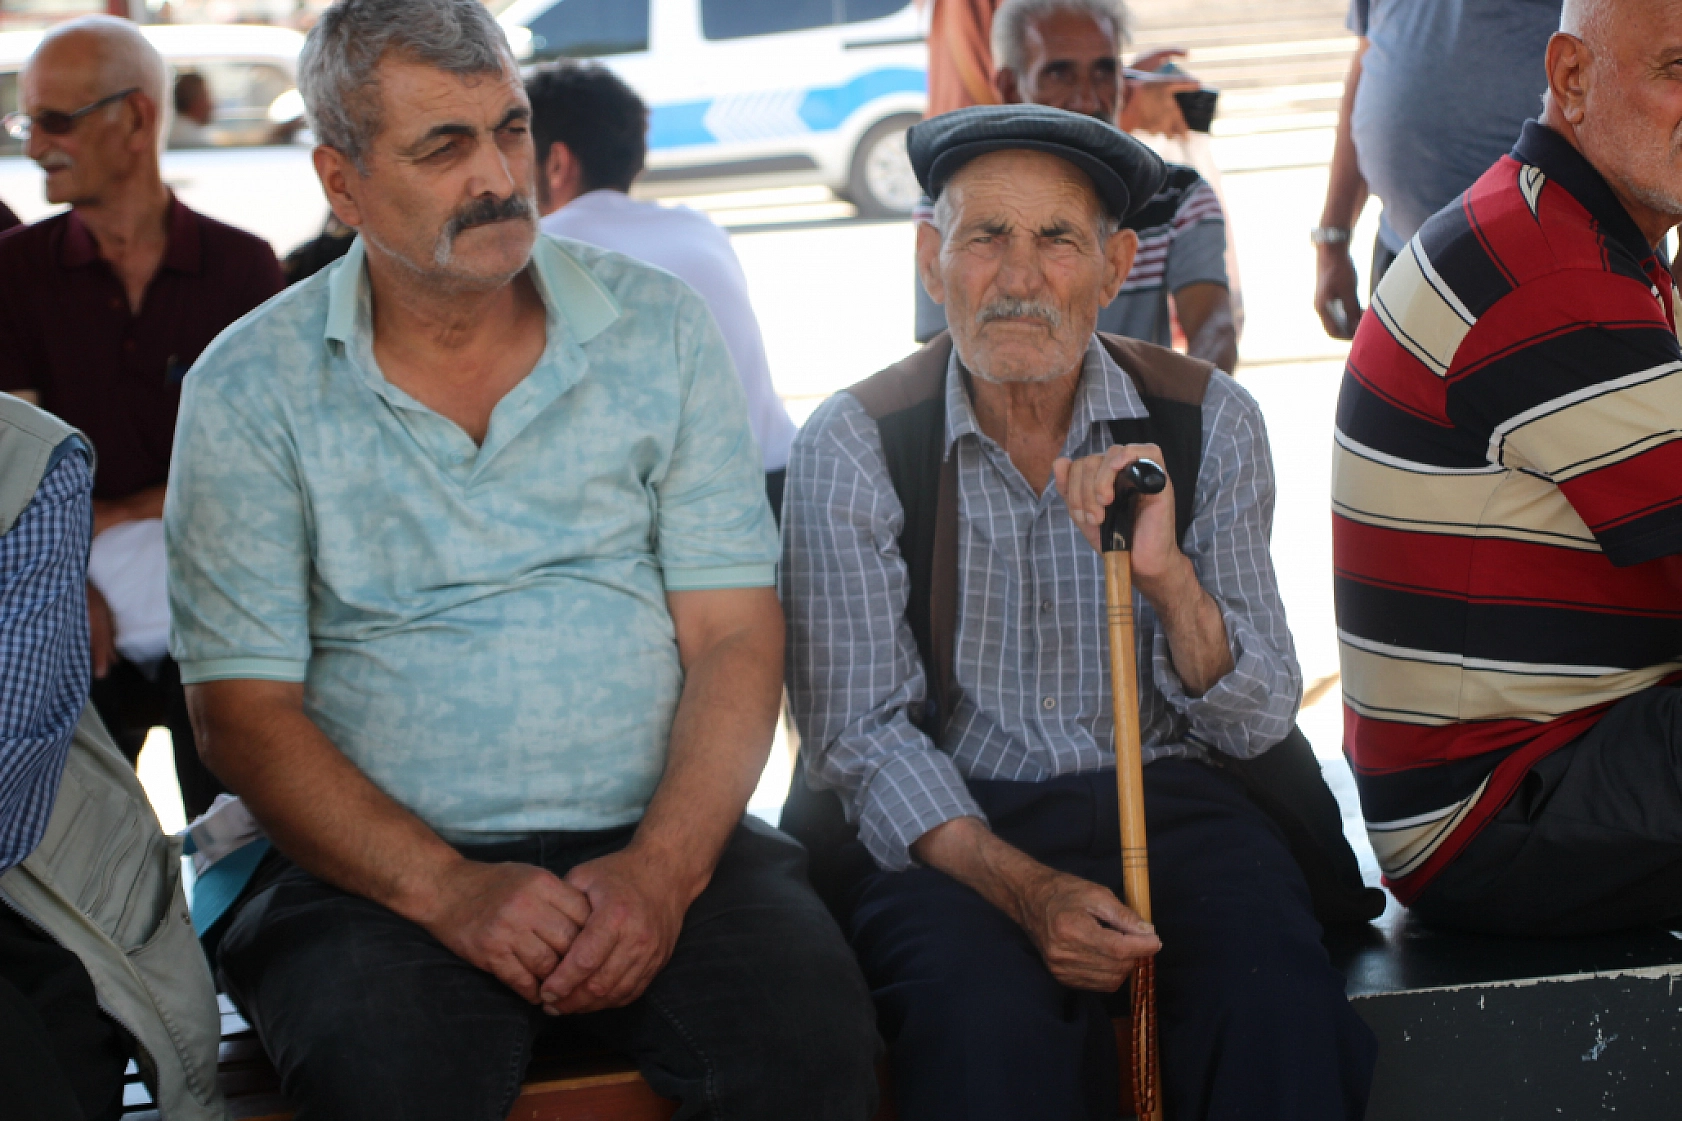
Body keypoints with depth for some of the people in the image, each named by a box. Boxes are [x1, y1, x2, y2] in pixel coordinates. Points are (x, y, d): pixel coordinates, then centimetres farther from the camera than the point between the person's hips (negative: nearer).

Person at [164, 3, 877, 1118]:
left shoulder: (660, 328, 7)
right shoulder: (249, 389, 2)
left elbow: (734, 638, 2)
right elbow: (243, 709, -3)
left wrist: (663, 866, -15)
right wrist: (449, 890, -17)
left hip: (656, 837, 2)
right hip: (380, 862, -1)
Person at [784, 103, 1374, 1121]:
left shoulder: (1209, 422, 1)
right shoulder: (852, 448, -4)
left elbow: (1259, 723, 0)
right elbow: (860, 734, -6)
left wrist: (1166, 575, -20)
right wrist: (1021, 887, -21)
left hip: (1165, 799, 2)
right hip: (952, 824, -1)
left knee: (1273, 997, -30)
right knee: (989, 1019, -34)